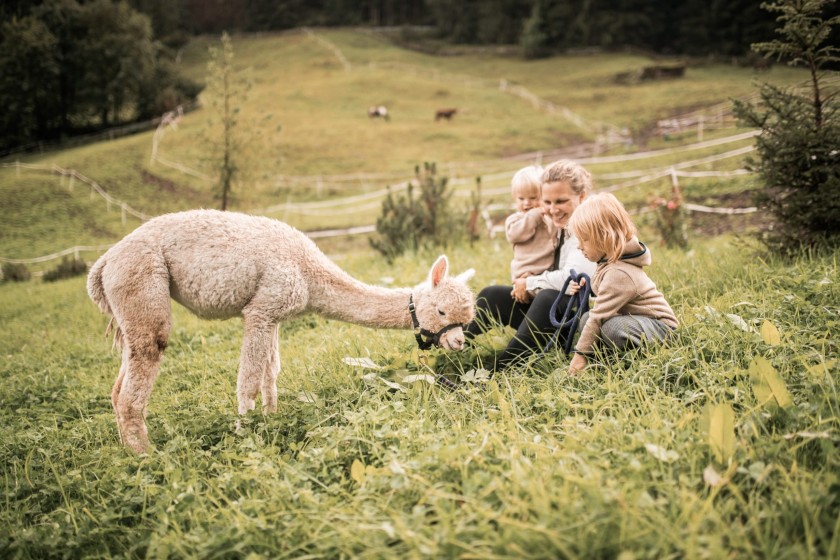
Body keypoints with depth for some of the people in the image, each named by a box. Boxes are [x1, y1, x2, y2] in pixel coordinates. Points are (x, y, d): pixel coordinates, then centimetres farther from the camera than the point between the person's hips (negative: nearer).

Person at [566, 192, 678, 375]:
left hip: (661, 326, -10)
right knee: (586, 319, 2)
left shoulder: (618, 274, -27)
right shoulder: (611, 260, 2)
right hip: (633, 318, 10)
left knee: (612, 328, -35)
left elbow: (599, 316, -24)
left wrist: (581, 354, -19)